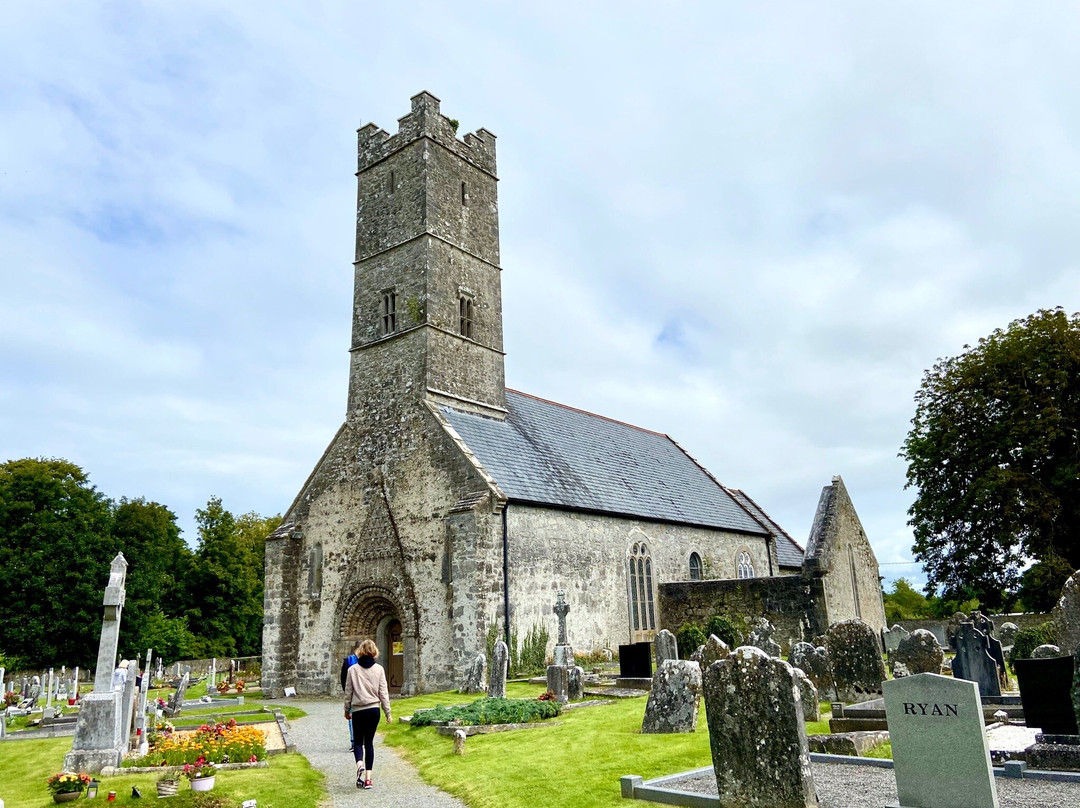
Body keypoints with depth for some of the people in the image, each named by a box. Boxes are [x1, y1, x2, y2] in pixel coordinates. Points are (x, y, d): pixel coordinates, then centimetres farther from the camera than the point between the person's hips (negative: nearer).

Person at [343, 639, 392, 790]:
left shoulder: (352, 669, -3)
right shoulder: (379, 669, -2)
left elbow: (348, 692, 2)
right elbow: (383, 692, 0)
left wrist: (347, 710, 15)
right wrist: (387, 712, 7)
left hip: (358, 710, -1)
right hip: (373, 709, 1)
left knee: (358, 741, 13)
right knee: (369, 742, 11)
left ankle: (360, 764, -17)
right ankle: (368, 777, 7)